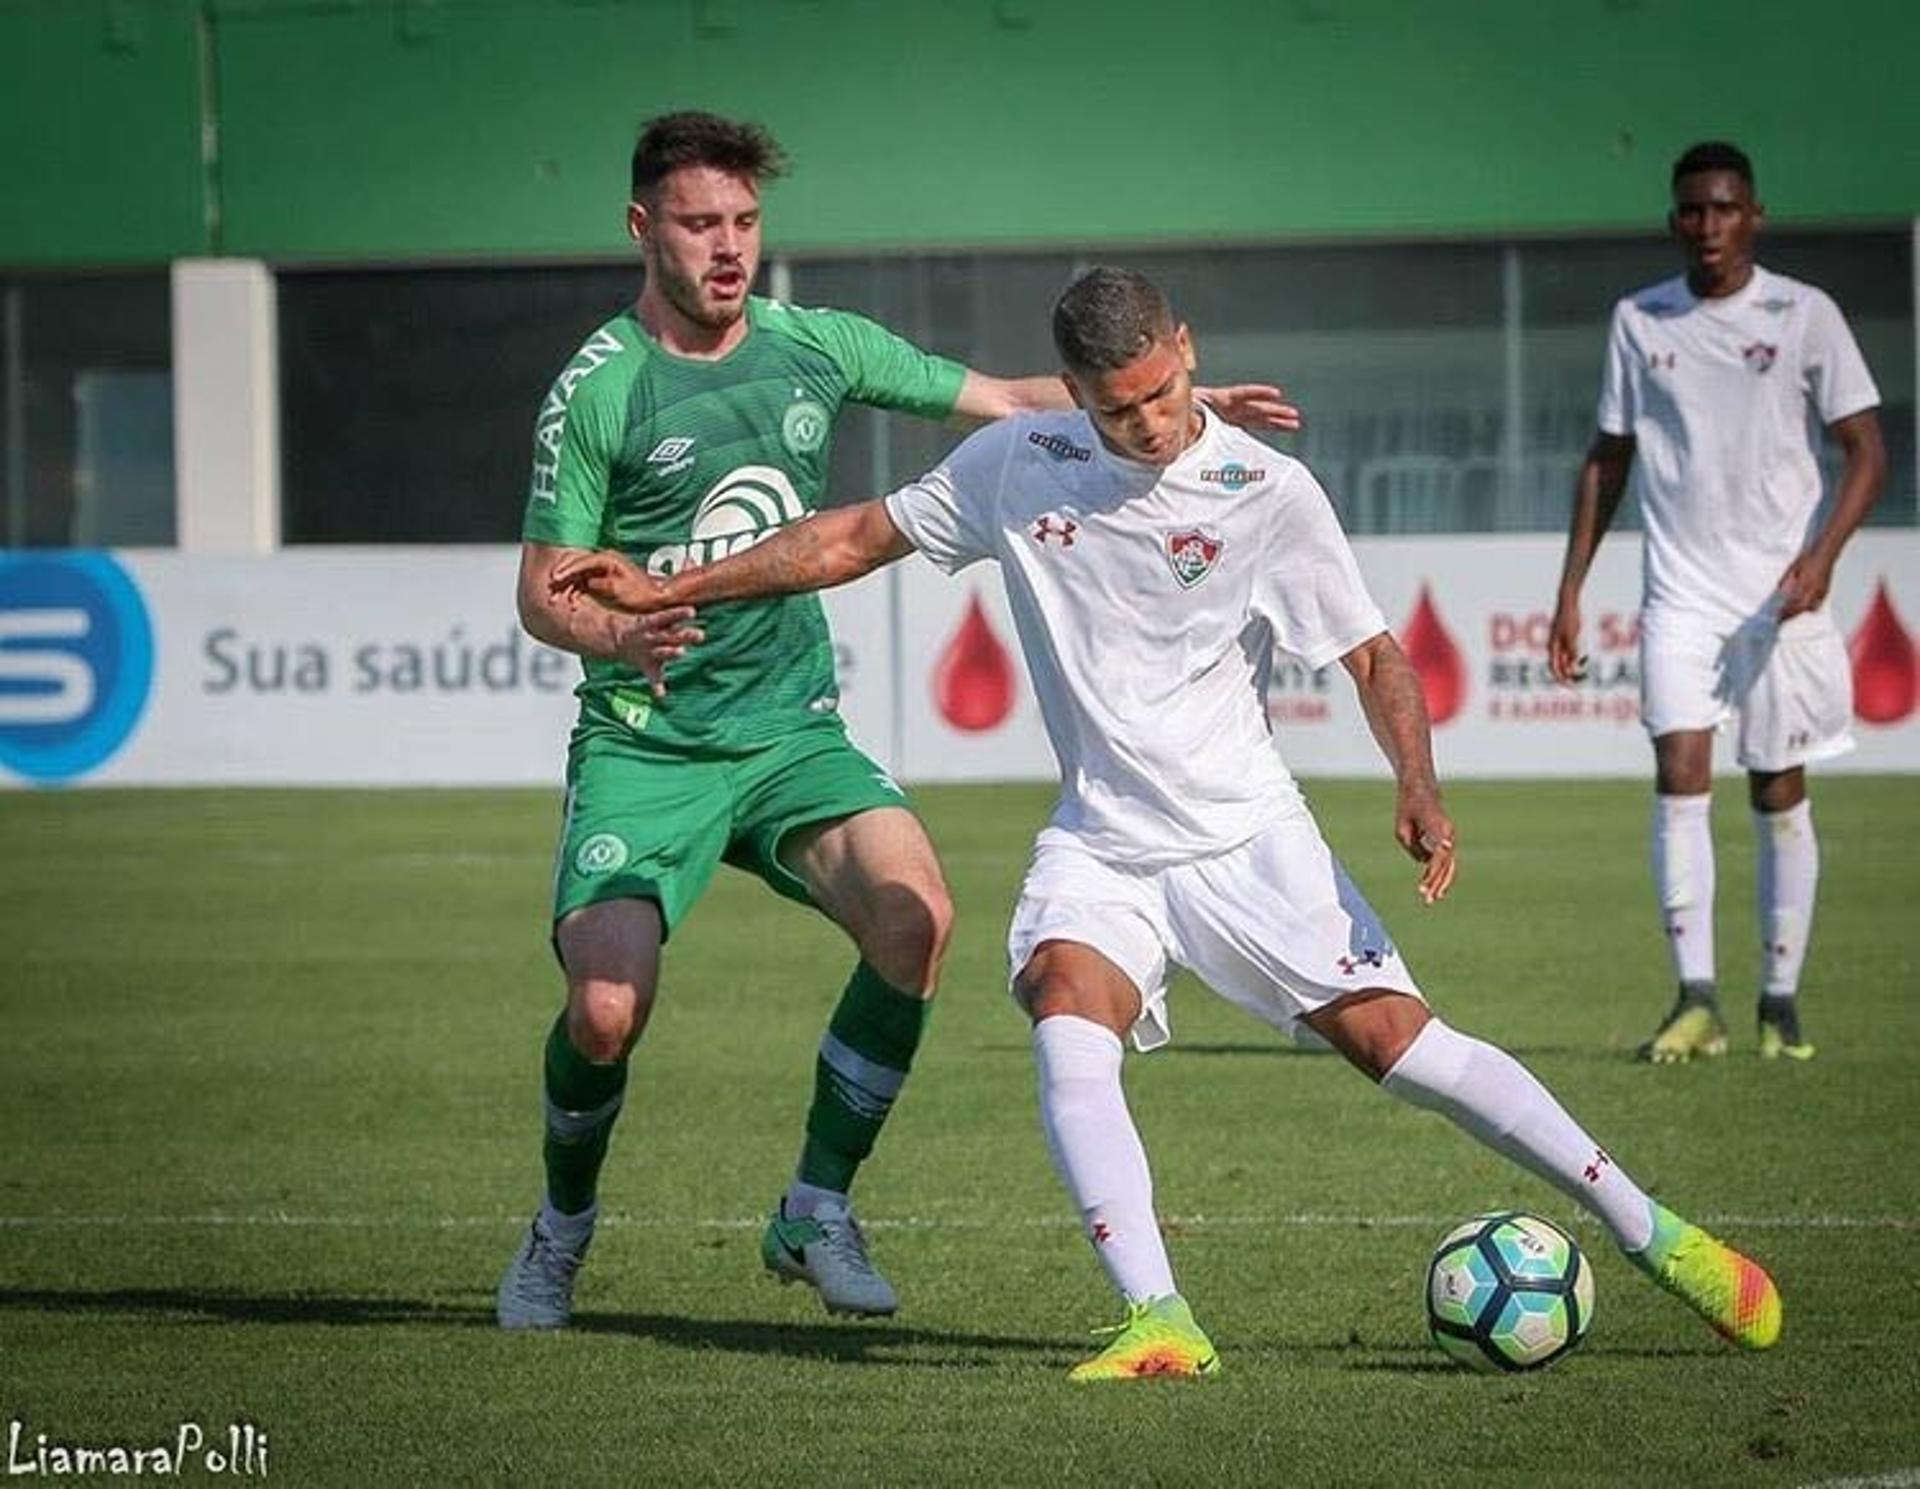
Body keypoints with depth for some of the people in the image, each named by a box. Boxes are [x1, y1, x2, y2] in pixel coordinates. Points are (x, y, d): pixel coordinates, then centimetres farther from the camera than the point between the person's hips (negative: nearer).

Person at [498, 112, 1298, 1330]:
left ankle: (817, 1212, -6)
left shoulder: (814, 347, 5)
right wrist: (617, 635, -28)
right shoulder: (597, 391, -8)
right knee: (607, 1009, -22)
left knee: (914, 915, -24)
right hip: (643, 749, -3)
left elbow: (1010, 399, 13)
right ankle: (562, 1229, 12)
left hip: (793, 734, 3)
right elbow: (543, 593, -5)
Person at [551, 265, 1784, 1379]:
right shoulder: (1016, 464, -1)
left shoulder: (1268, 492, -9)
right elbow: (859, 538, 11)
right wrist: (670, 589, 9)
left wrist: (1417, 784, -22)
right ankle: (1161, 1325, -33)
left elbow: (1373, 651, -4)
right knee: (1068, 1027, -26)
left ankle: (1653, 1234, 1)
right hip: (1099, 845, 3)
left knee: (1393, 1037, -11)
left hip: (1245, 833, -2)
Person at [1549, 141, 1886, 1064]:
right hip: (1681, 590, 1)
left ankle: (1781, 1003, 13)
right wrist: (1571, 591, 12)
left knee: (1779, 793, 3)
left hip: (1781, 591, -1)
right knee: (1679, 775, -13)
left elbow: (1867, 450, -2)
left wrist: (1822, 554, -18)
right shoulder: (1638, 321, 8)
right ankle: (1696, 1002, -16)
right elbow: (1607, 460, 16)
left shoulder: (1805, 316, 0)